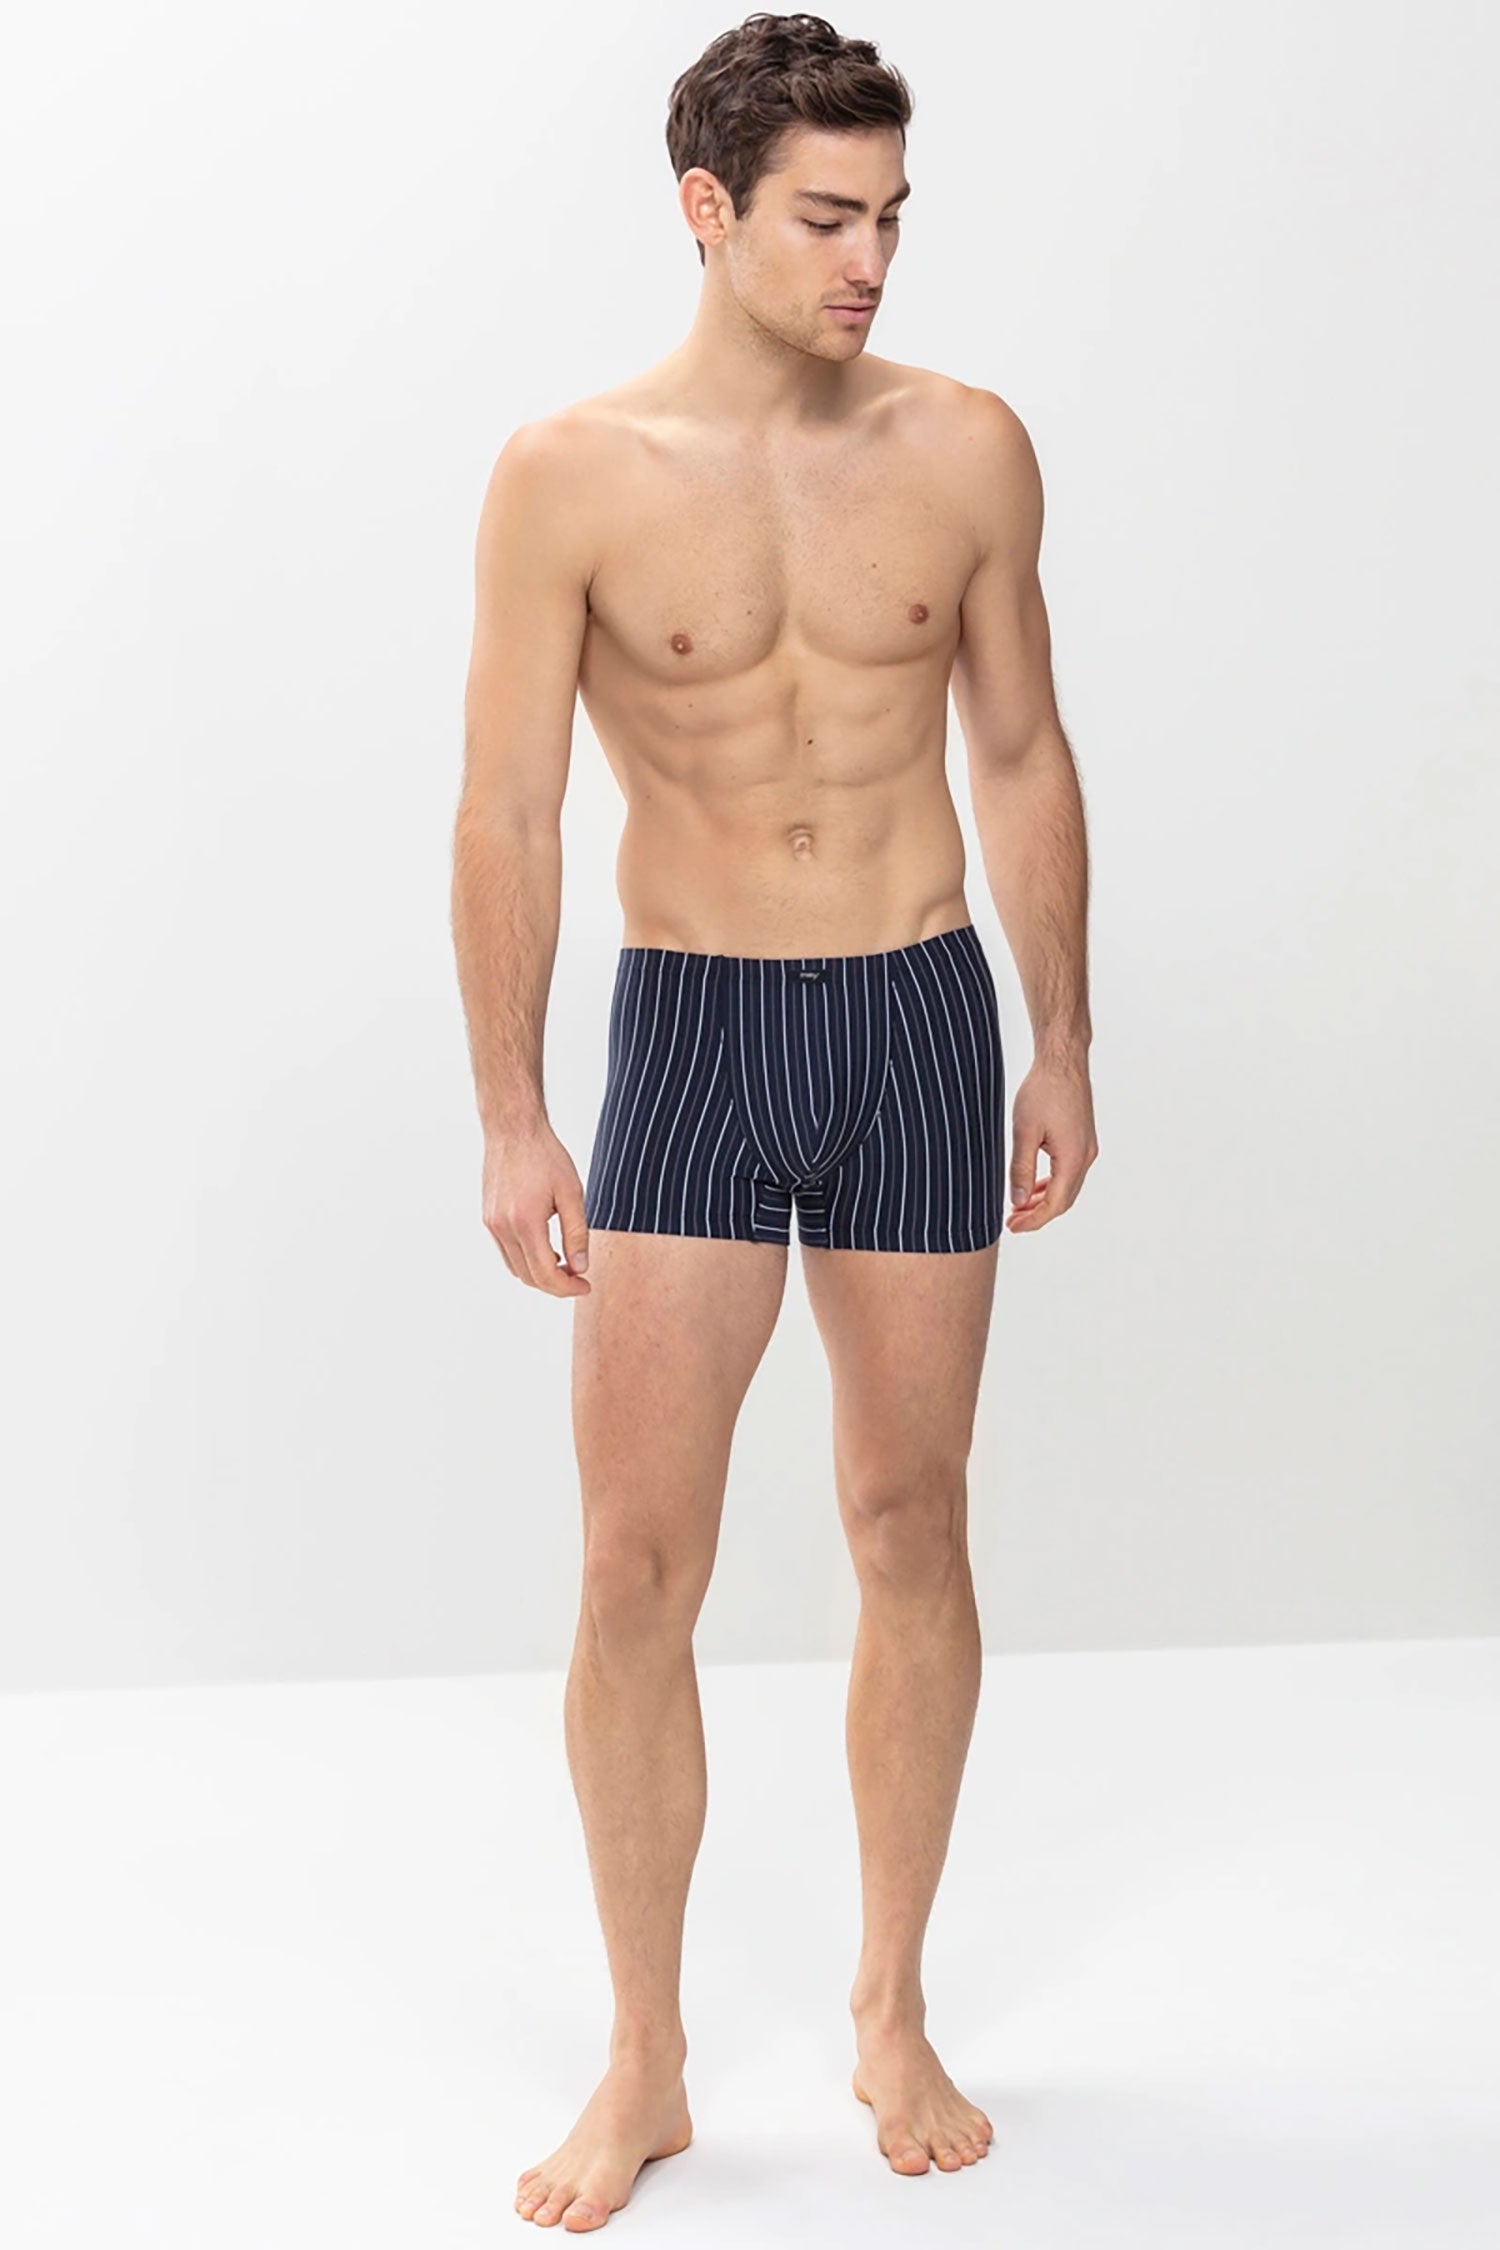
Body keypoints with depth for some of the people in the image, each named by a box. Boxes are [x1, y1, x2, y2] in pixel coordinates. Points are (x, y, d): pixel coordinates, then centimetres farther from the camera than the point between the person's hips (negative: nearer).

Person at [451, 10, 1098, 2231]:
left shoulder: (967, 448, 1)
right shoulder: (572, 476, -6)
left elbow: (1025, 756, 9)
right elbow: (508, 812, -4)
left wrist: (1063, 1045, 9)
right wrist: (511, 1115, -6)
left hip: (921, 1019, 2)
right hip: (688, 1037, -1)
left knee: (910, 1529, 9)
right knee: (638, 1567, -2)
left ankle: (895, 2014, 27)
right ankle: (645, 2065, 16)